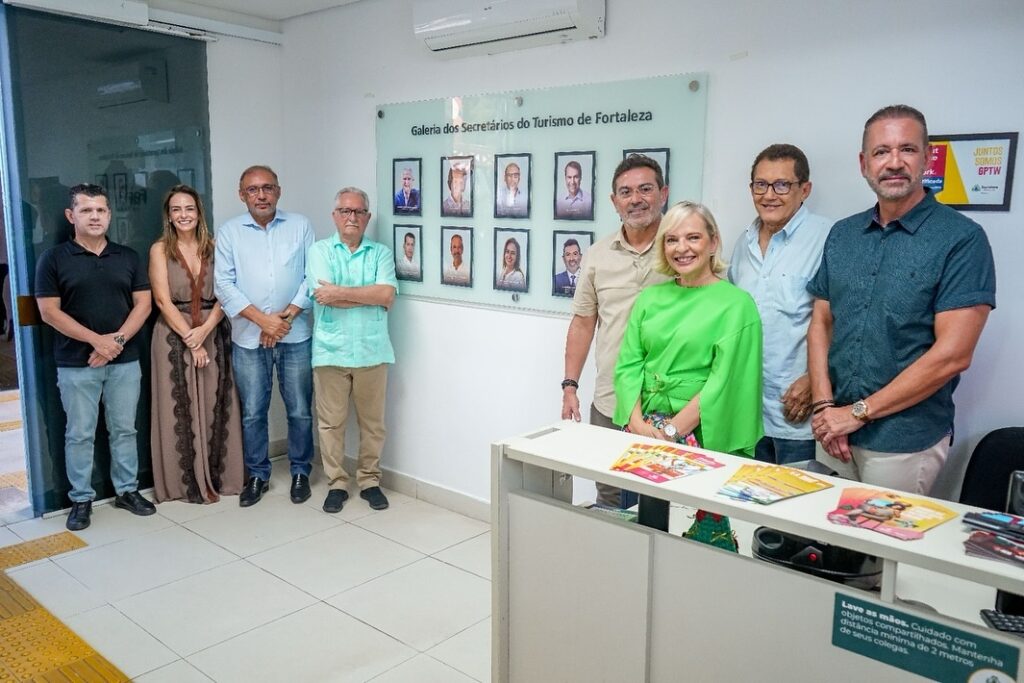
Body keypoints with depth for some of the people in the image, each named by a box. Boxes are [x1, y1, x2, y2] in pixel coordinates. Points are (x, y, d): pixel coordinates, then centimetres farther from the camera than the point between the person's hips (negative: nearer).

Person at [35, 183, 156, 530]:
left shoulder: (127, 257, 7)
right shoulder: (54, 258, -2)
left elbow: (143, 303, 3)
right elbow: (49, 312, -7)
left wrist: (118, 339, -11)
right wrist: (96, 340, -14)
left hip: (125, 361, 3)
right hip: (76, 364, -2)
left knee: (124, 429, 10)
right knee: (79, 434, 5)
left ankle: (127, 490, 23)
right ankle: (81, 499, 17)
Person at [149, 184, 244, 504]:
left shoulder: (213, 247, 5)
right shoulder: (160, 250, 0)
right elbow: (163, 300, -7)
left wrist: (205, 330, -15)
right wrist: (190, 340, -13)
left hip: (213, 333, 2)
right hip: (174, 336, -2)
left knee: (214, 407, 5)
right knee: (180, 409, 2)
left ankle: (215, 477, 17)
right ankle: (186, 482, 12)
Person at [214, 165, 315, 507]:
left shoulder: (300, 226, 3)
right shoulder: (229, 231, 3)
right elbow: (223, 284, -4)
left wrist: (287, 317, -11)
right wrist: (263, 320, -13)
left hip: (295, 336, 0)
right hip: (248, 338, 0)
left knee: (300, 410, 7)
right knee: (252, 413, 8)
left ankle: (300, 472, 23)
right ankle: (257, 475, 24)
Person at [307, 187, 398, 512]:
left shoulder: (381, 253, 6)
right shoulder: (320, 250, 3)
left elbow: (387, 295, -11)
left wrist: (341, 292, -12)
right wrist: (370, 295, -9)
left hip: (372, 351, 1)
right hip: (330, 351, -1)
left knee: (372, 421, 10)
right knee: (331, 421, 7)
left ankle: (369, 480, 25)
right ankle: (336, 483, 21)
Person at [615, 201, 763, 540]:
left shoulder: (736, 304, -5)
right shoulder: (651, 297, 9)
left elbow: (723, 380, -12)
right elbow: (628, 364, 5)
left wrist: (671, 430, -16)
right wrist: (637, 422, -9)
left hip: (702, 435, -4)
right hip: (645, 432, 4)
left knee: (707, 528, 0)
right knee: (648, 519, 6)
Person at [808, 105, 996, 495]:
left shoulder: (962, 239, -9)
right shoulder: (842, 235, 7)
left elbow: (952, 355, -16)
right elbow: (821, 322, 8)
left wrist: (858, 412, -14)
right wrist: (824, 405, -6)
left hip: (904, 442, -4)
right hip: (835, 434, 5)